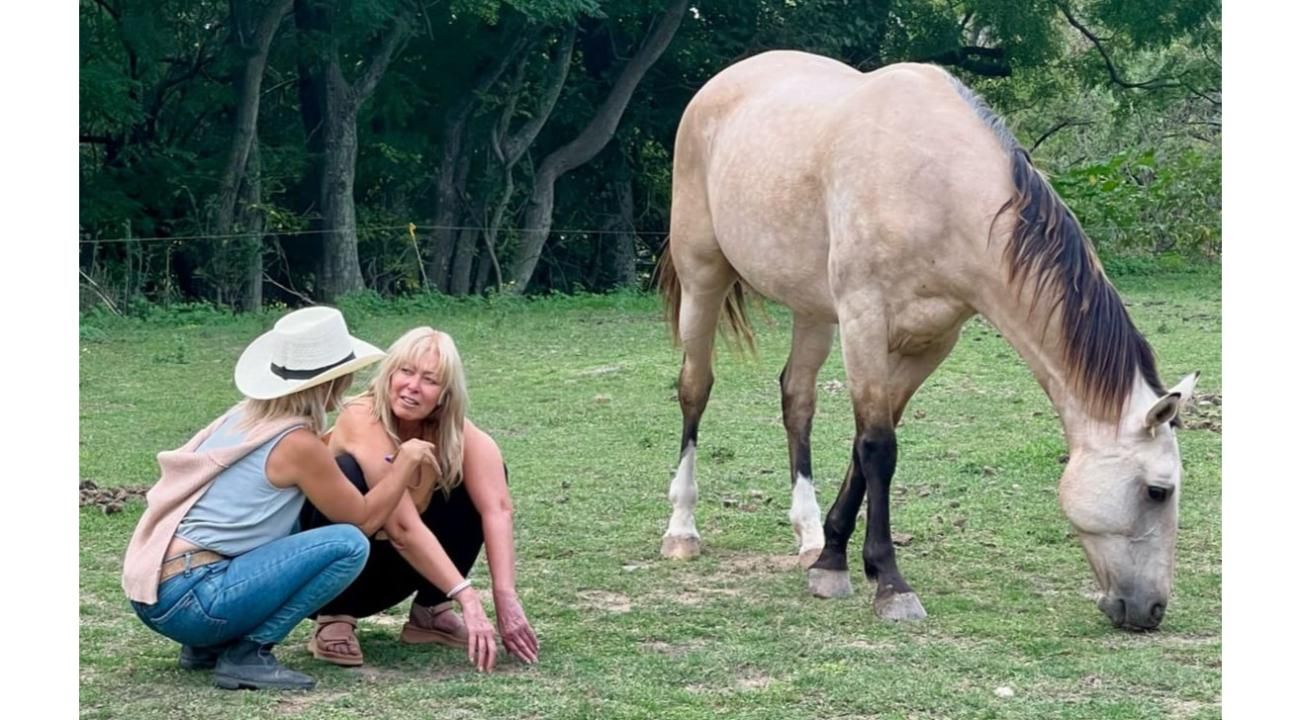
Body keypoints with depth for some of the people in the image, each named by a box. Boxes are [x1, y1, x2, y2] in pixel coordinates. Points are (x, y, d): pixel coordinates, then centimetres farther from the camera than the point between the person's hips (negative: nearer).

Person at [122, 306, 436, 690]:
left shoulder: (244, 416, 13)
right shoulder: (298, 444, -10)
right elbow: (364, 519, 0)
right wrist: (407, 459, 11)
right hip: (189, 603, -9)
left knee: (291, 523, 29)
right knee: (348, 544, -12)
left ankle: (208, 646, 17)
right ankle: (247, 654, -9)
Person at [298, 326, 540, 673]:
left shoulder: (450, 427, -14)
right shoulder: (363, 420, -30)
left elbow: (497, 506, -26)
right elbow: (403, 528, -36)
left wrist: (506, 598, -39)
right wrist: (468, 598, -39)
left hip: (393, 562, 5)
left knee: (479, 478, -13)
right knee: (346, 475, -34)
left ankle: (429, 611, -2)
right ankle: (333, 618, -18)